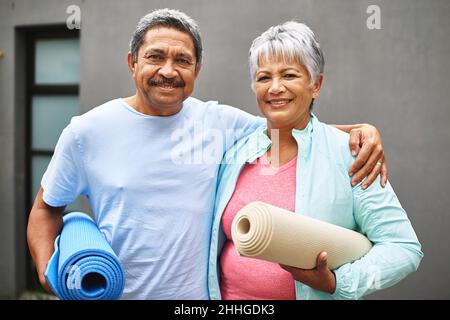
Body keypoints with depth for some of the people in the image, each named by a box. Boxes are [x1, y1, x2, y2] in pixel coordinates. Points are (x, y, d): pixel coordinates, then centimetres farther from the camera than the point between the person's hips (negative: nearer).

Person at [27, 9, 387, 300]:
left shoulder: (220, 122, -4)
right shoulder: (88, 130, -7)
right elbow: (46, 209, 3)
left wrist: (361, 130, -14)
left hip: (201, 292, 2)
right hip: (113, 292, -1)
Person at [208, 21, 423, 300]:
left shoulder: (348, 153, -14)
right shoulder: (235, 153, -4)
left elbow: (403, 247, -14)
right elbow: (216, 240, 8)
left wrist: (335, 283, -25)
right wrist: (210, 291, -5)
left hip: (312, 292, -3)